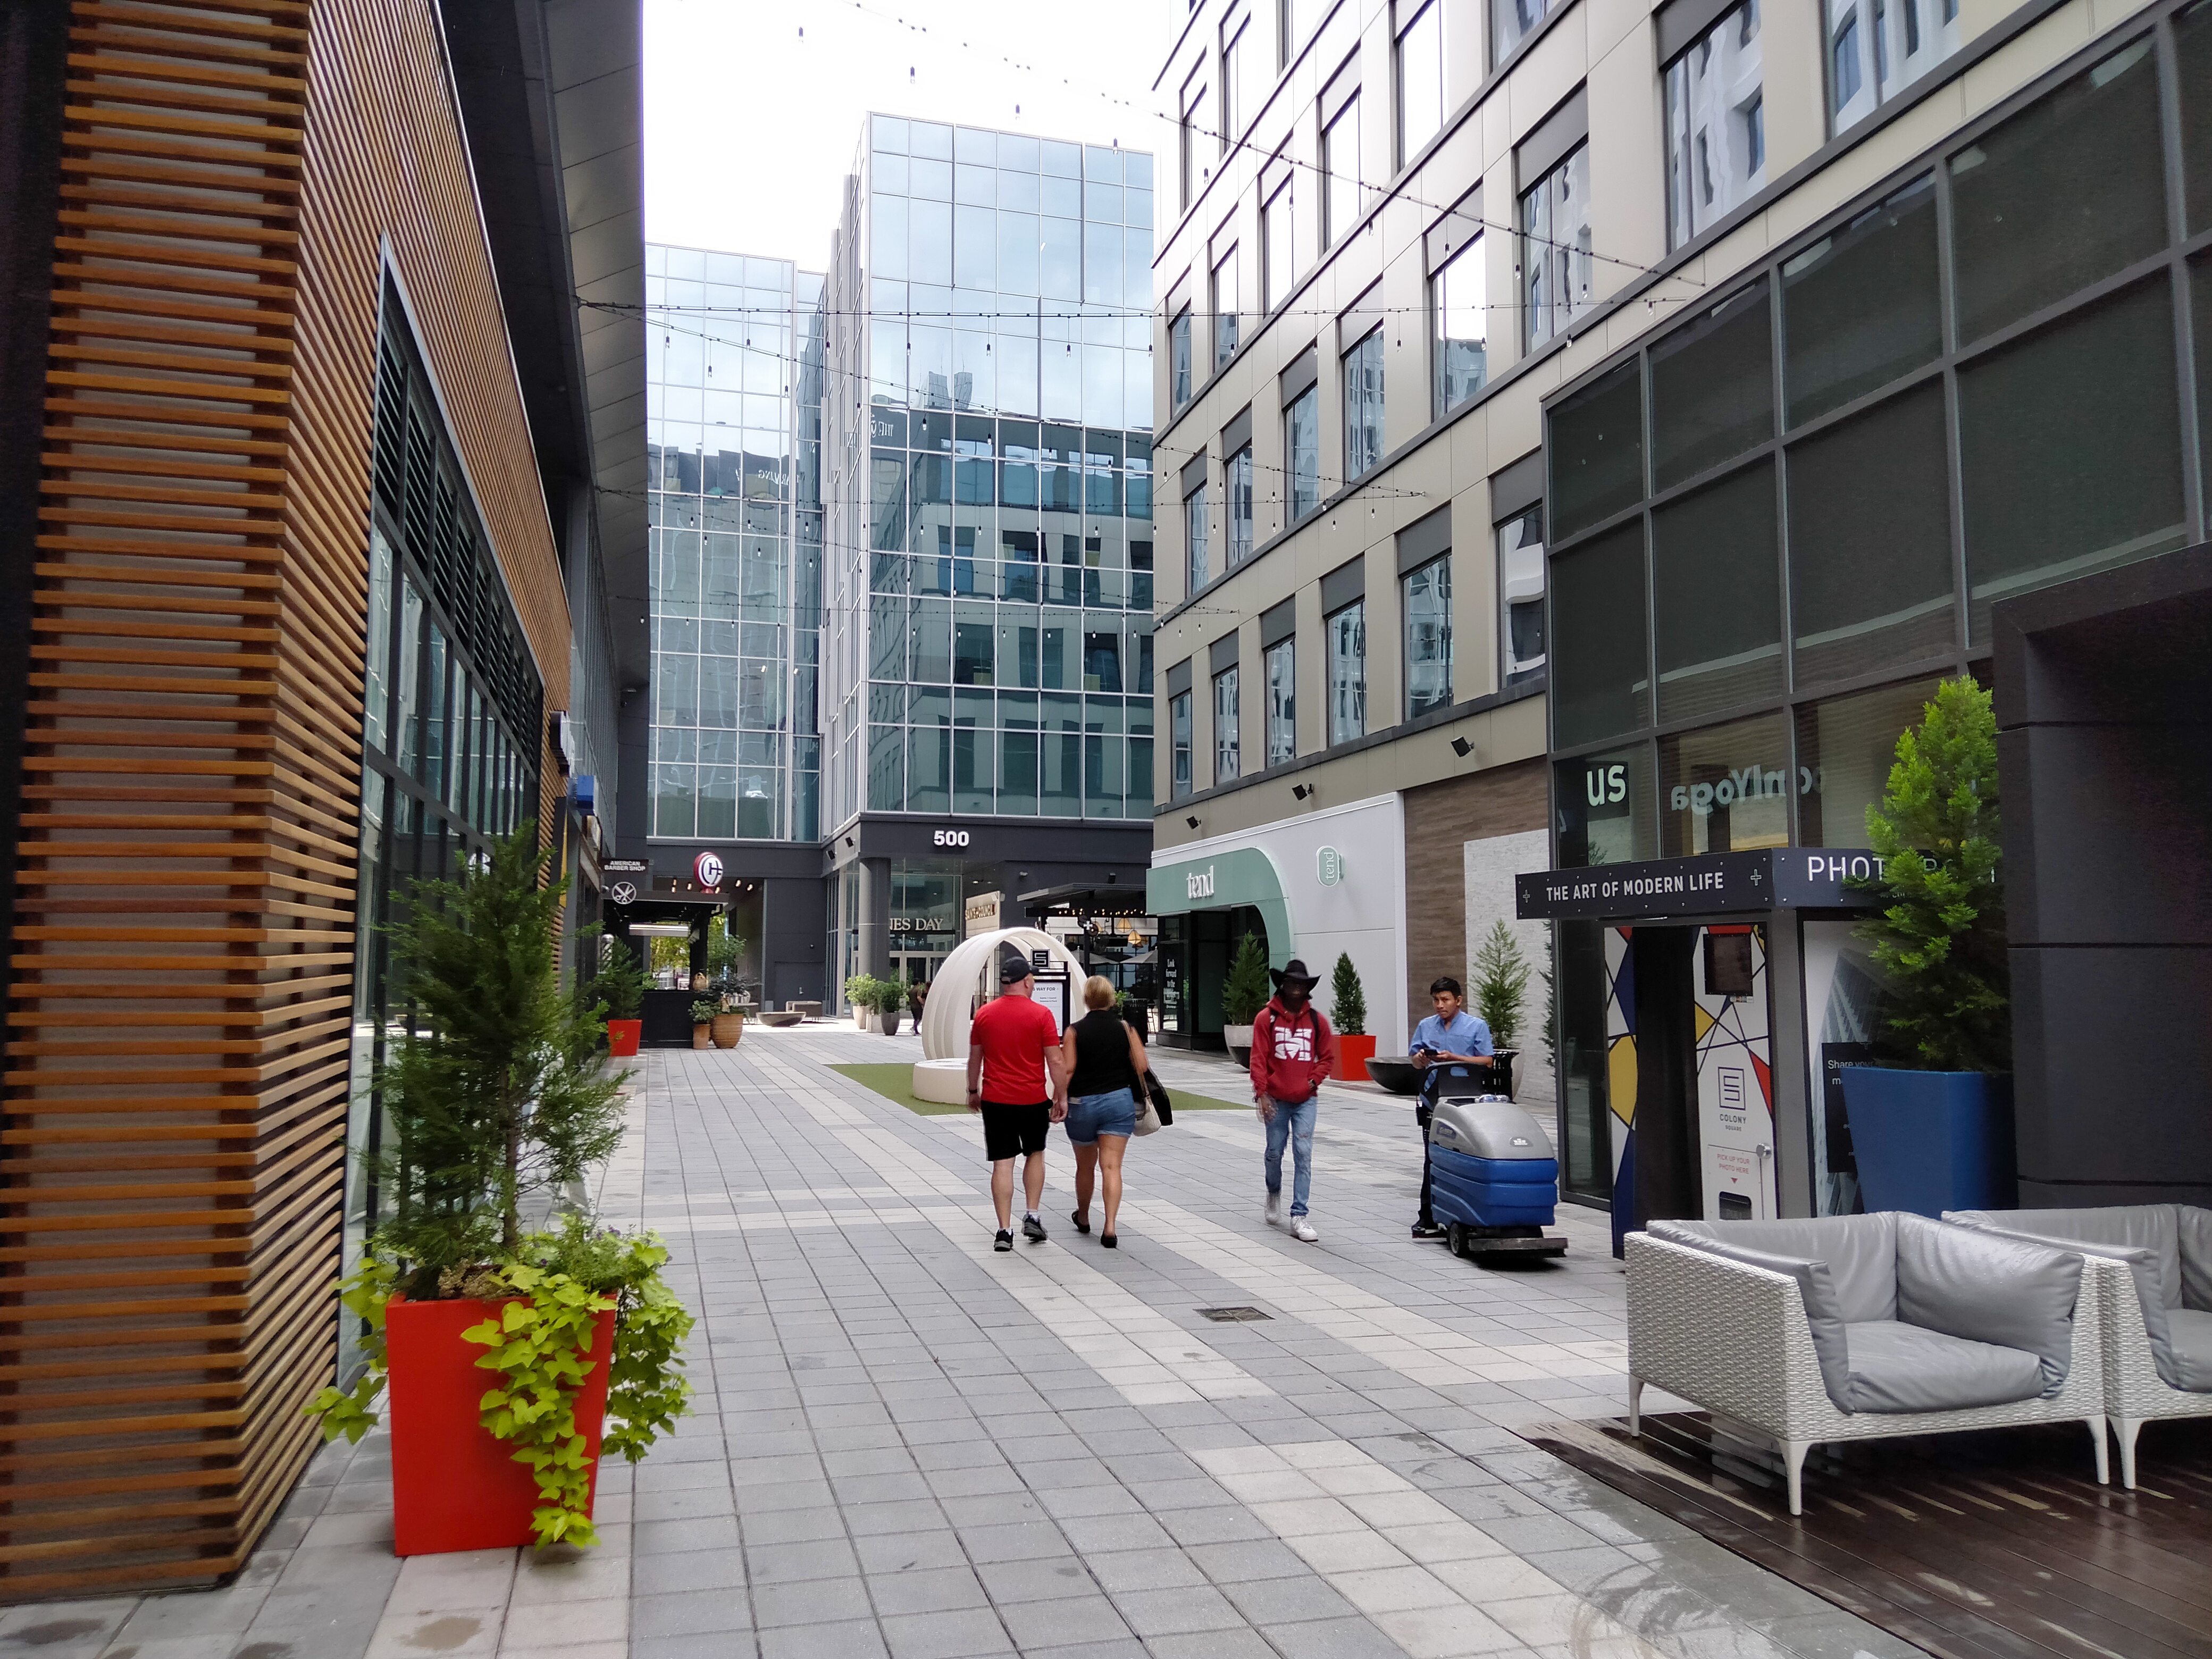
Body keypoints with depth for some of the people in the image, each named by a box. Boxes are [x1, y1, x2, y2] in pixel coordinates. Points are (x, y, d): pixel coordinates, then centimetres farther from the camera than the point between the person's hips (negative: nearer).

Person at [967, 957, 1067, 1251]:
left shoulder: (984, 1014, 2)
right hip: (1033, 1100, -2)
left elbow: (974, 1058, 11)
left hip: (995, 1100, 2)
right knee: (1035, 1154, 19)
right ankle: (1032, 1216, 13)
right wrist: (1061, 1097, 1)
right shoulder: (1041, 1014, -8)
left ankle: (1005, 1230, 2)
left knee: (1002, 1164, 3)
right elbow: (1055, 1061, -8)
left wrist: (973, 1091, 23)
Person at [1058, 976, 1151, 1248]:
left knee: (1085, 1166, 17)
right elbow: (1142, 1067, -1)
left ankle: (1083, 1218, 37)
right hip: (1119, 1101, 0)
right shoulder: (1125, 1028, 0)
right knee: (1112, 1166, -4)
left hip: (1082, 1103, 0)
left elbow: (1067, 1070, -10)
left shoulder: (1075, 1031, -5)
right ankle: (1110, 1228, -14)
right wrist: (1140, 1096, 14)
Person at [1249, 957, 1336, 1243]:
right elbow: (1258, 1059, -5)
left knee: (1303, 1155, -6)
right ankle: (1274, 1193, 42)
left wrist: (1312, 1081, -5)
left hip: (1305, 1100, 1)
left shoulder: (1316, 1019, 3)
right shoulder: (1267, 1018, -2)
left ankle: (1299, 1216, -5)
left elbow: (1327, 1057, 10)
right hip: (1277, 1100, -1)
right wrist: (1262, 1094, -12)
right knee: (1275, 1152, 11)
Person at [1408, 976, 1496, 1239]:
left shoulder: (1476, 1027, 3)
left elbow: (1487, 1061, -2)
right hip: (1432, 1102, 3)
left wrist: (1455, 1058, -11)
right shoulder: (1425, 1027, 14)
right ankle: (1428, 1217, 8)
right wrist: (1421, 1058, -4)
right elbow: (1415, 1061, 20)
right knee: (1431, 1159, 3)